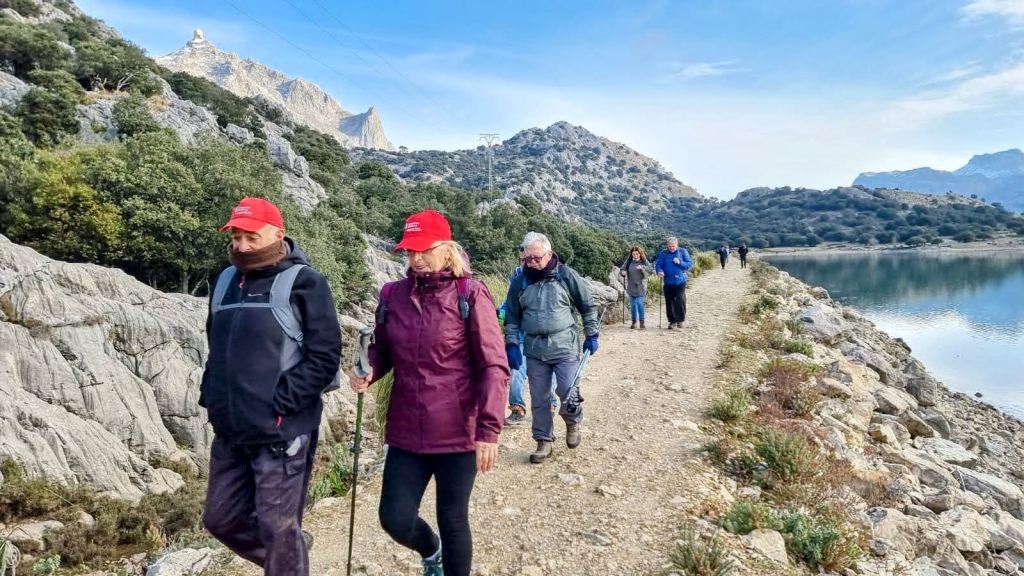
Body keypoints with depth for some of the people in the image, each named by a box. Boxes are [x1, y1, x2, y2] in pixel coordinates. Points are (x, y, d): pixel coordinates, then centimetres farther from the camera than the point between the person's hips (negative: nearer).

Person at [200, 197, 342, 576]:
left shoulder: (302, 282, -9)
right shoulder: (226, 281, 12)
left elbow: (325, 354, -14)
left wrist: (281, 400, -19)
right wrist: (210, 394, 11)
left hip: (280, 432, -7)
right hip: (230, 431, 8)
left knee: (278, 529, 2)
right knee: (220, 519, 18)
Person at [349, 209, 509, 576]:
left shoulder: (470, 295, -10)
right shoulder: (392, 295, 2)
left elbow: (494, 366, -12)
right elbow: (383, 351, 15)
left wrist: (489, 430, -18)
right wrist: (368, 371, -8)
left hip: (458, 433, -3)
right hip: (407, 432, 4)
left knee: (453, 521, 8)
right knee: (395, 519, 5)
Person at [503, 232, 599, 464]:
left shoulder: (566, 276, -5)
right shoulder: (520, 283, 1)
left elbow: (588, 306, 5)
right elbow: (512, 318, 9)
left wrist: (592, 335, 4)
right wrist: (511, 345, 2)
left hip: (565, 346, -2)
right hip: (534, 349, 3)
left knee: (568, 392, -6)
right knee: (539, 399, 8)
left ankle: (572, 422, 27)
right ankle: (544, 442, 23)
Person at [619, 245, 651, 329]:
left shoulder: (644, 261, -1)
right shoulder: (629, 261, 5)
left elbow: (650, 270, -13)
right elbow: (622, 269, 5)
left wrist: (642, 268, -30)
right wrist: (623, 272, -18)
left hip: (640, 286, -3)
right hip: (631, 286, 3)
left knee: (640, 303, -11)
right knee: (633, 304, 6)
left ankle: (642, 322, -4)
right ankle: (634, 322, 15)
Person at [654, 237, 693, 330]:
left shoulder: (683, 252, 2)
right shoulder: (663, 253, 2)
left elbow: (690, 264, 1)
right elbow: (658, 265, 0)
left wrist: (680, 263, -14)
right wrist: (660, 271, -21)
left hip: (680, 281, -1)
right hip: (668, 282, 1)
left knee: (680, 301, -7)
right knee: (669, 302, 4)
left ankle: (680, 320, 8)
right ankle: (672, 321, 16)